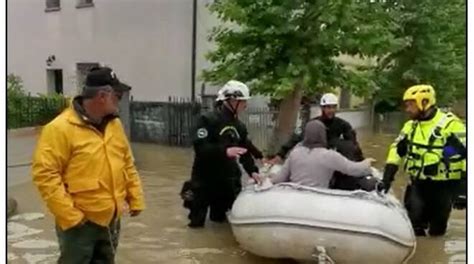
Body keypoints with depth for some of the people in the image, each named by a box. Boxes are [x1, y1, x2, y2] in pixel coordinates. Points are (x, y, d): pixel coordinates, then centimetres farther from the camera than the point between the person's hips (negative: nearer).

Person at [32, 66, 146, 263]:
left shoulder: (114, 124, 7)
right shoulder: (60, 128, -17)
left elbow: (127, 164, 14)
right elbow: (45, 174, -20)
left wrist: (136, 199, 9)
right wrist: (68, 215, -21)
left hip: (111, 219, 7)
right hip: (80, 222, -7)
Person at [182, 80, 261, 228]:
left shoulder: (240, 126, 8)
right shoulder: (208, 120, -14)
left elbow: (245, 151, 11)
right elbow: (200, 147, -23)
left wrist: (252, 171, -3)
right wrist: (225, 151, -33)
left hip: (228, 180, 6)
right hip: (205, 178, -6)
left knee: (219, 217, 18)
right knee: (197, 222, 3)